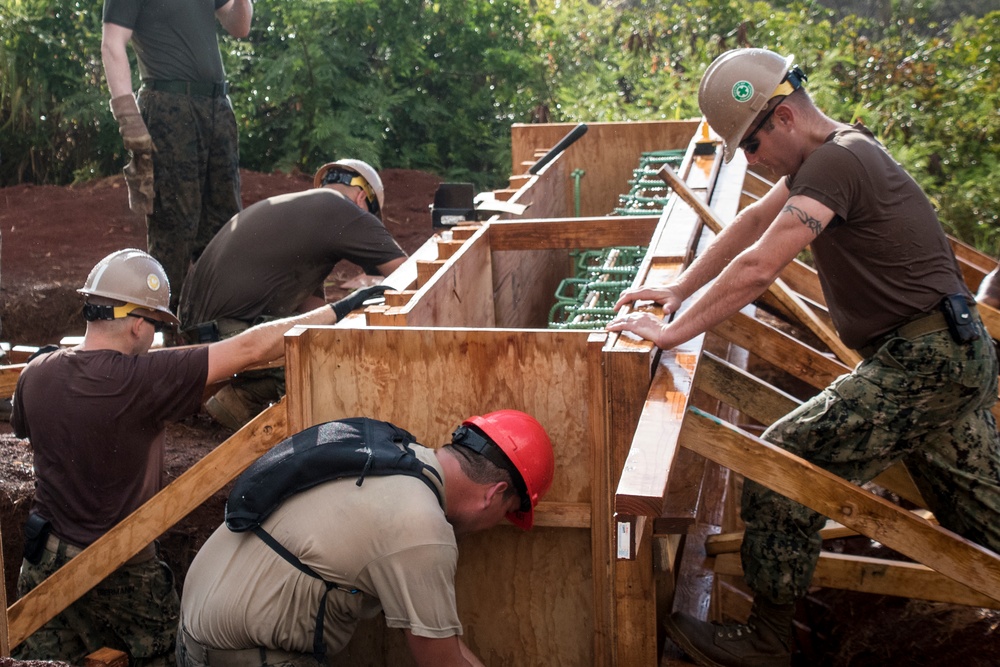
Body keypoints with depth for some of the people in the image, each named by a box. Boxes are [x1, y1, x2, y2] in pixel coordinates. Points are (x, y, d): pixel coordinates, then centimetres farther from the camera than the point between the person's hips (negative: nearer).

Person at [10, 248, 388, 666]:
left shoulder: (36, 374, -7)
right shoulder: (140, 379, -25)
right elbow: (250, 349, -23)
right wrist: (336, 311, -16)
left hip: (44, 560, 6)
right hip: (119, 570, -5)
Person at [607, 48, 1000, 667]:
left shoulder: (838, 160, -18)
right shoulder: (839, 148, 15)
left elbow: (757, 267, -26)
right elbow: (753, 222, 20)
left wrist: (673, 331, -20)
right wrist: (680, 288, 15)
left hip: (921, 361, -11)